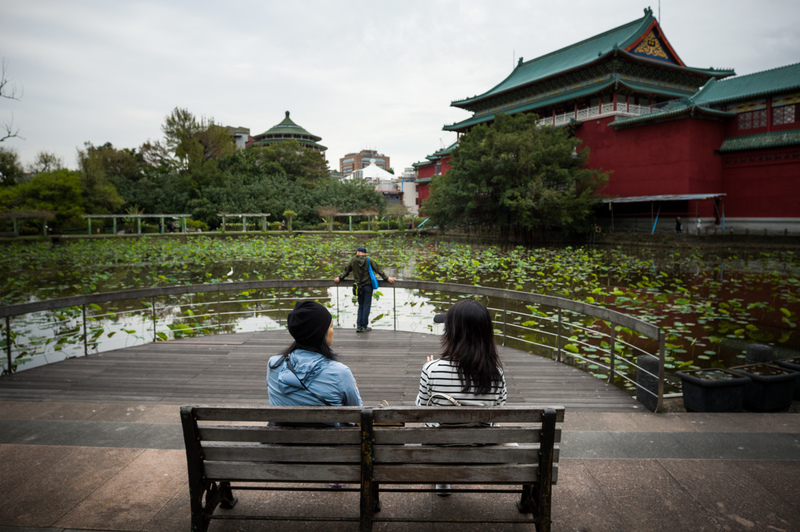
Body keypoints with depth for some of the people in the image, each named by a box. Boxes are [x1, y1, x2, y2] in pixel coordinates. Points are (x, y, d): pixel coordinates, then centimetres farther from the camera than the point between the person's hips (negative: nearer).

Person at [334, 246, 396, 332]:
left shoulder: (353, 260, 4)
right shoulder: (369, 261, -4)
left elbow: (346, 271, 11)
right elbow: (378, 270, -3)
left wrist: (339, 278, 26)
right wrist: (387, 278, 1)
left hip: (359, 287, 3)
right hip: (368, 286, -3)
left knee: (361, 306, 13)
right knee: (366, 306, 2)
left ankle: (359, 325, 8)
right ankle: (364, 326, 3)